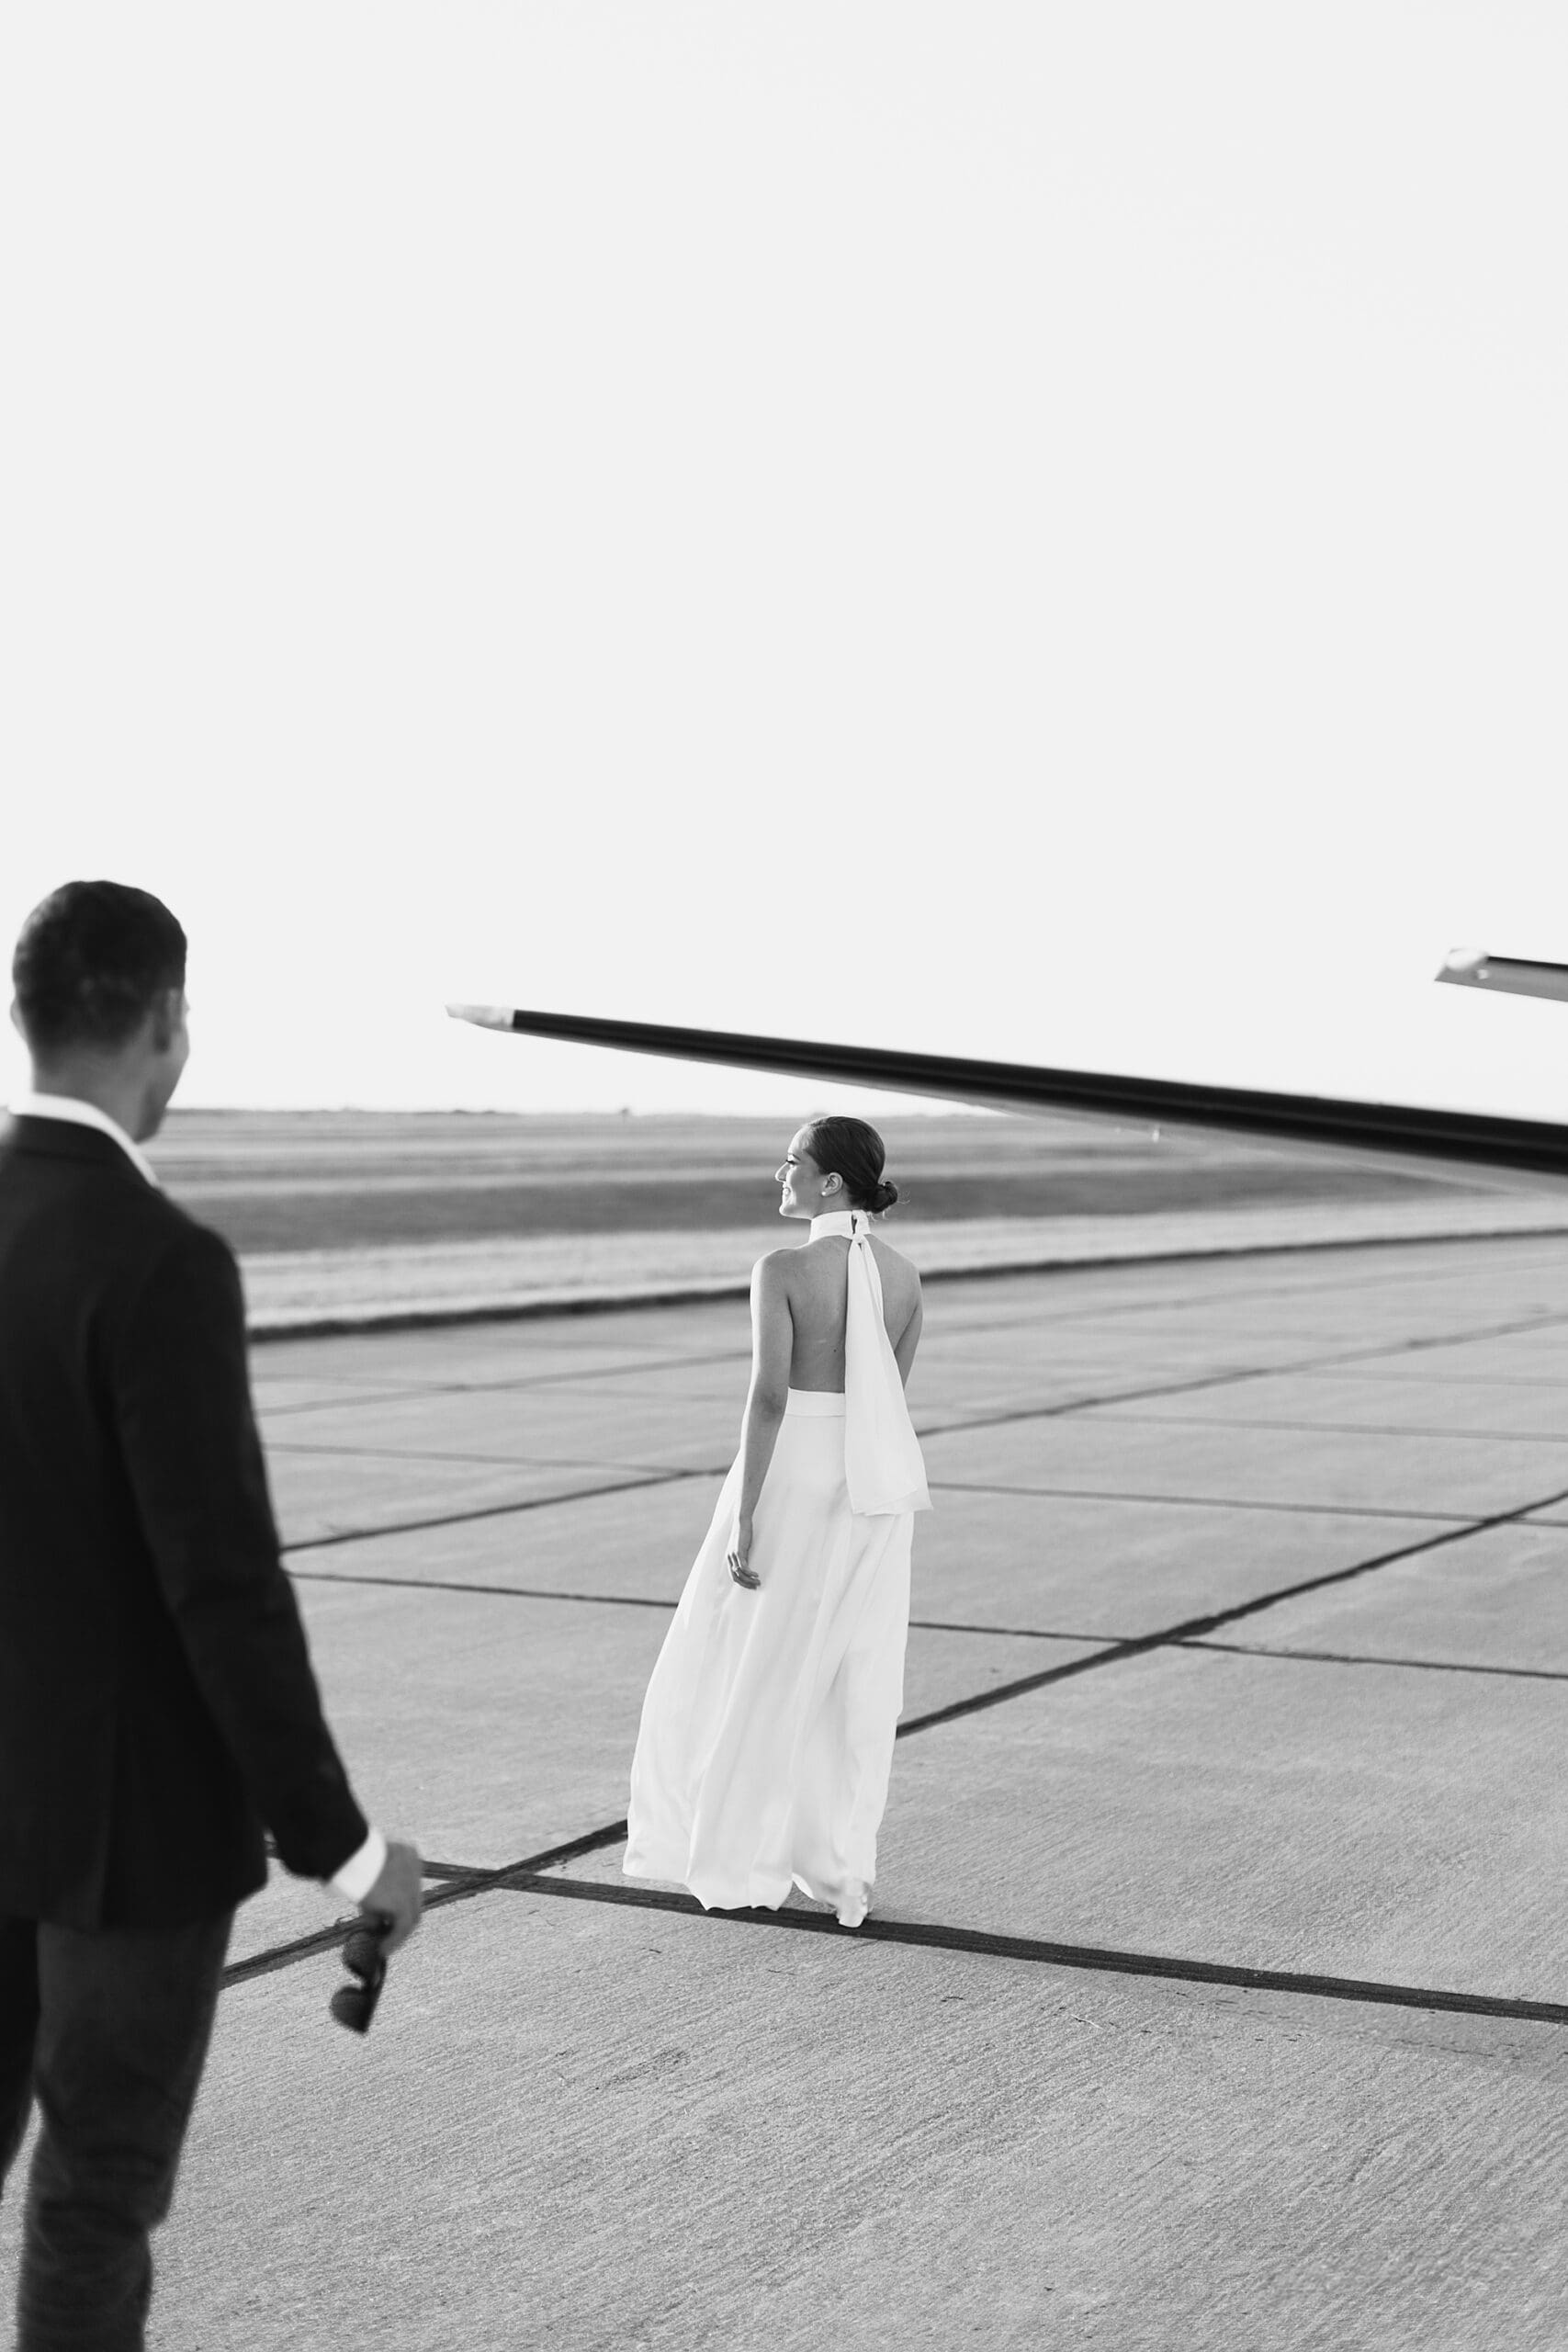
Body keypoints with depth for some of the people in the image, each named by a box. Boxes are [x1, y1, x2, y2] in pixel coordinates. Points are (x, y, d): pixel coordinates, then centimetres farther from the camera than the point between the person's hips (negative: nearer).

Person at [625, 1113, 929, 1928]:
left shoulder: (782, 1270, -15)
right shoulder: (903, 1276, 2)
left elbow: (769, 1396, -19)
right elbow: (888, 1395, 10)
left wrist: (744, 1518, -16)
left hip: (793, 1474, -5)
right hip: (876, 1478, 5)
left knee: (757, 1672, 10)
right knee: (855, 1677, 13)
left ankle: (744, 1863, 17)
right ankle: (841, 1869, 17)